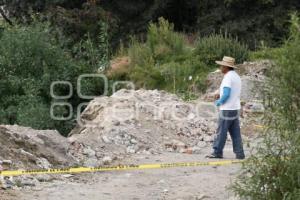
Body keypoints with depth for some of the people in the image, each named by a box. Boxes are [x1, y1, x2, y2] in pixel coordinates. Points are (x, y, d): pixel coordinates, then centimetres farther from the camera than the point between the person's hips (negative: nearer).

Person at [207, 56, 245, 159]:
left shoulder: (228, 77, -16)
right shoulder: (237, 76, 15)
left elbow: (226, 94, -22)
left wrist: (218, 102, -6)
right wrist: (220, 96, 15)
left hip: (227, 110, -9)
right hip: (235, 109, 9)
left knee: (221, 132, 0)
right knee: (235, 133, 7)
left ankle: (217, 152, 6)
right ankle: (239, 153, 3)